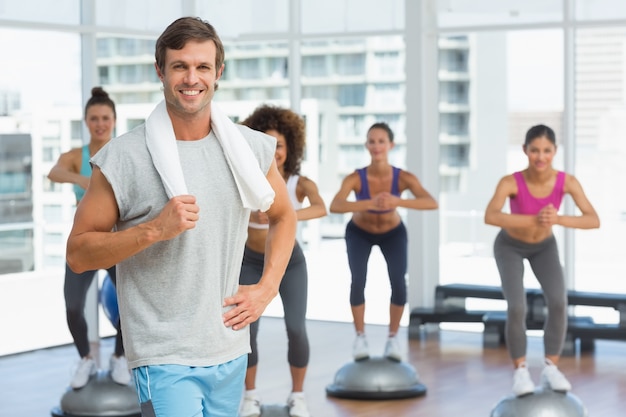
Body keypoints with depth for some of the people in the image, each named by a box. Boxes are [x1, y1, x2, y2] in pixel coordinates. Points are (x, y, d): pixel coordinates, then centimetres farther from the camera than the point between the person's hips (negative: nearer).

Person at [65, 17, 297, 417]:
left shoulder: (252, 149, 3)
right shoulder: (123, 158, -10)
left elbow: (284, 216, 20)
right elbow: (78, 252, -8)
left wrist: (266, 289, 7)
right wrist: (154, 230, -21)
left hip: (231, 353, 5)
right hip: (165, 359, -5)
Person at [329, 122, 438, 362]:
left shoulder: (404, 178, -33)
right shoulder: (355, 178, -35)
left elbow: (432, 203, -48)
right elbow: (334, 207, -52)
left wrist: (397, 201, -65)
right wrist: (370, 203, -69)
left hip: (393, 232, 1)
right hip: (360, 233, -1)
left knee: (398, 282, -19)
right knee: (358, 281, -21)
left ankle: (393, 338, 3)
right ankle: (360, 337, 2)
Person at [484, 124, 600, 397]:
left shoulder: (567, 181, -29)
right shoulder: (510, 182, -36)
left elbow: (594, 221, -36)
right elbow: (490, 217, -54)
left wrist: (557, 219, -53)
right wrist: (534, 220, -66)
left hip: (544, 246, 2)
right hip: (510, 247, -2)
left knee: (559, 303, -19)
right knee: (517, 308, -21)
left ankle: (550, 369, -3)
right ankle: (520, 371, -1)